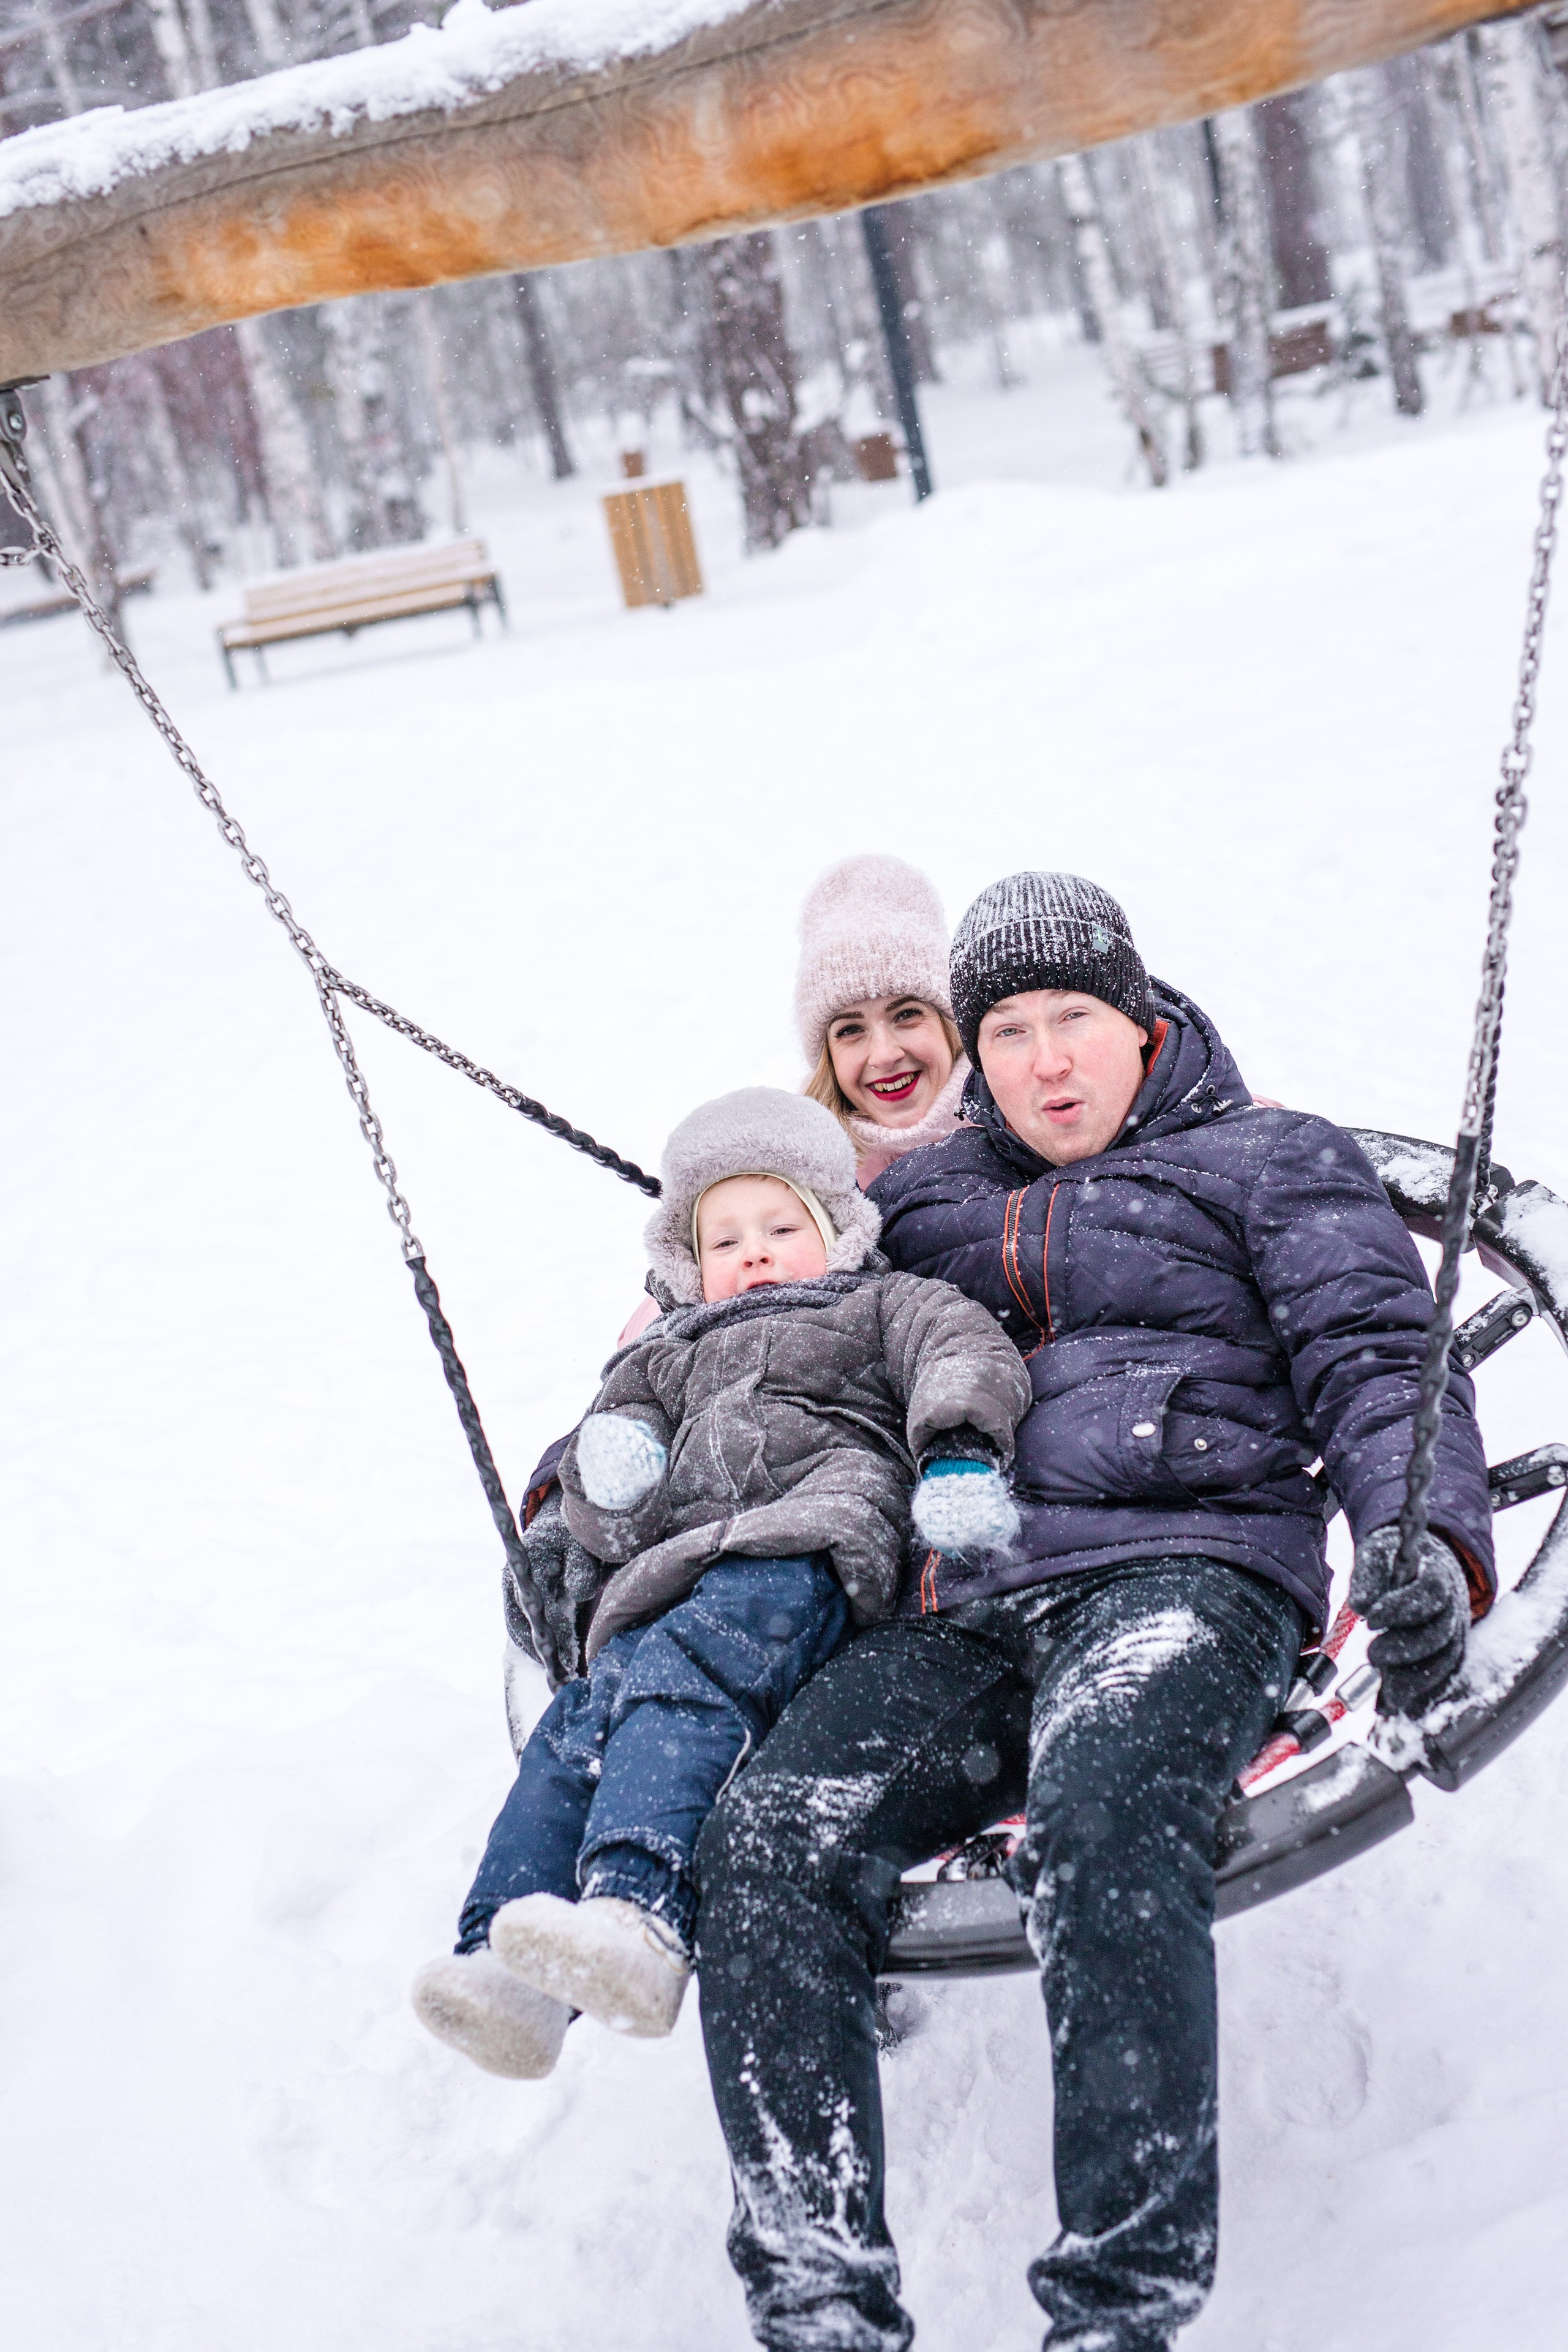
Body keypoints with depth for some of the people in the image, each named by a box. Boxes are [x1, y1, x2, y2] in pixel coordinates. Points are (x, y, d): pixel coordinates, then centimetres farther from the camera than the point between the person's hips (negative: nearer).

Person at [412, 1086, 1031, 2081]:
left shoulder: (881, 1305, 28)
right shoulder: (673, 1356, 42)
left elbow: (967, 1350, 10)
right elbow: (628, 1414, 32)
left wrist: (959, 1451, -12)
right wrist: (608, 1456, 5)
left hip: (804, 1553, -5)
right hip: (670, 1582, 5)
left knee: (684, 1676, -34)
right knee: (581, 1723, -22)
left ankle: (640, 1917, -53)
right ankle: (507, 1962, -34)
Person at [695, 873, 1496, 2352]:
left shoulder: (1269, 1162, 17)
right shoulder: (922, 1201, 27)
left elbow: (1378, 1362, 7)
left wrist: (1424, 1540, -14)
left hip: (1184, 1568, -4)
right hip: (954, 1619, 4)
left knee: (1099, 1803, -39)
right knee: (766, 1836, -26)